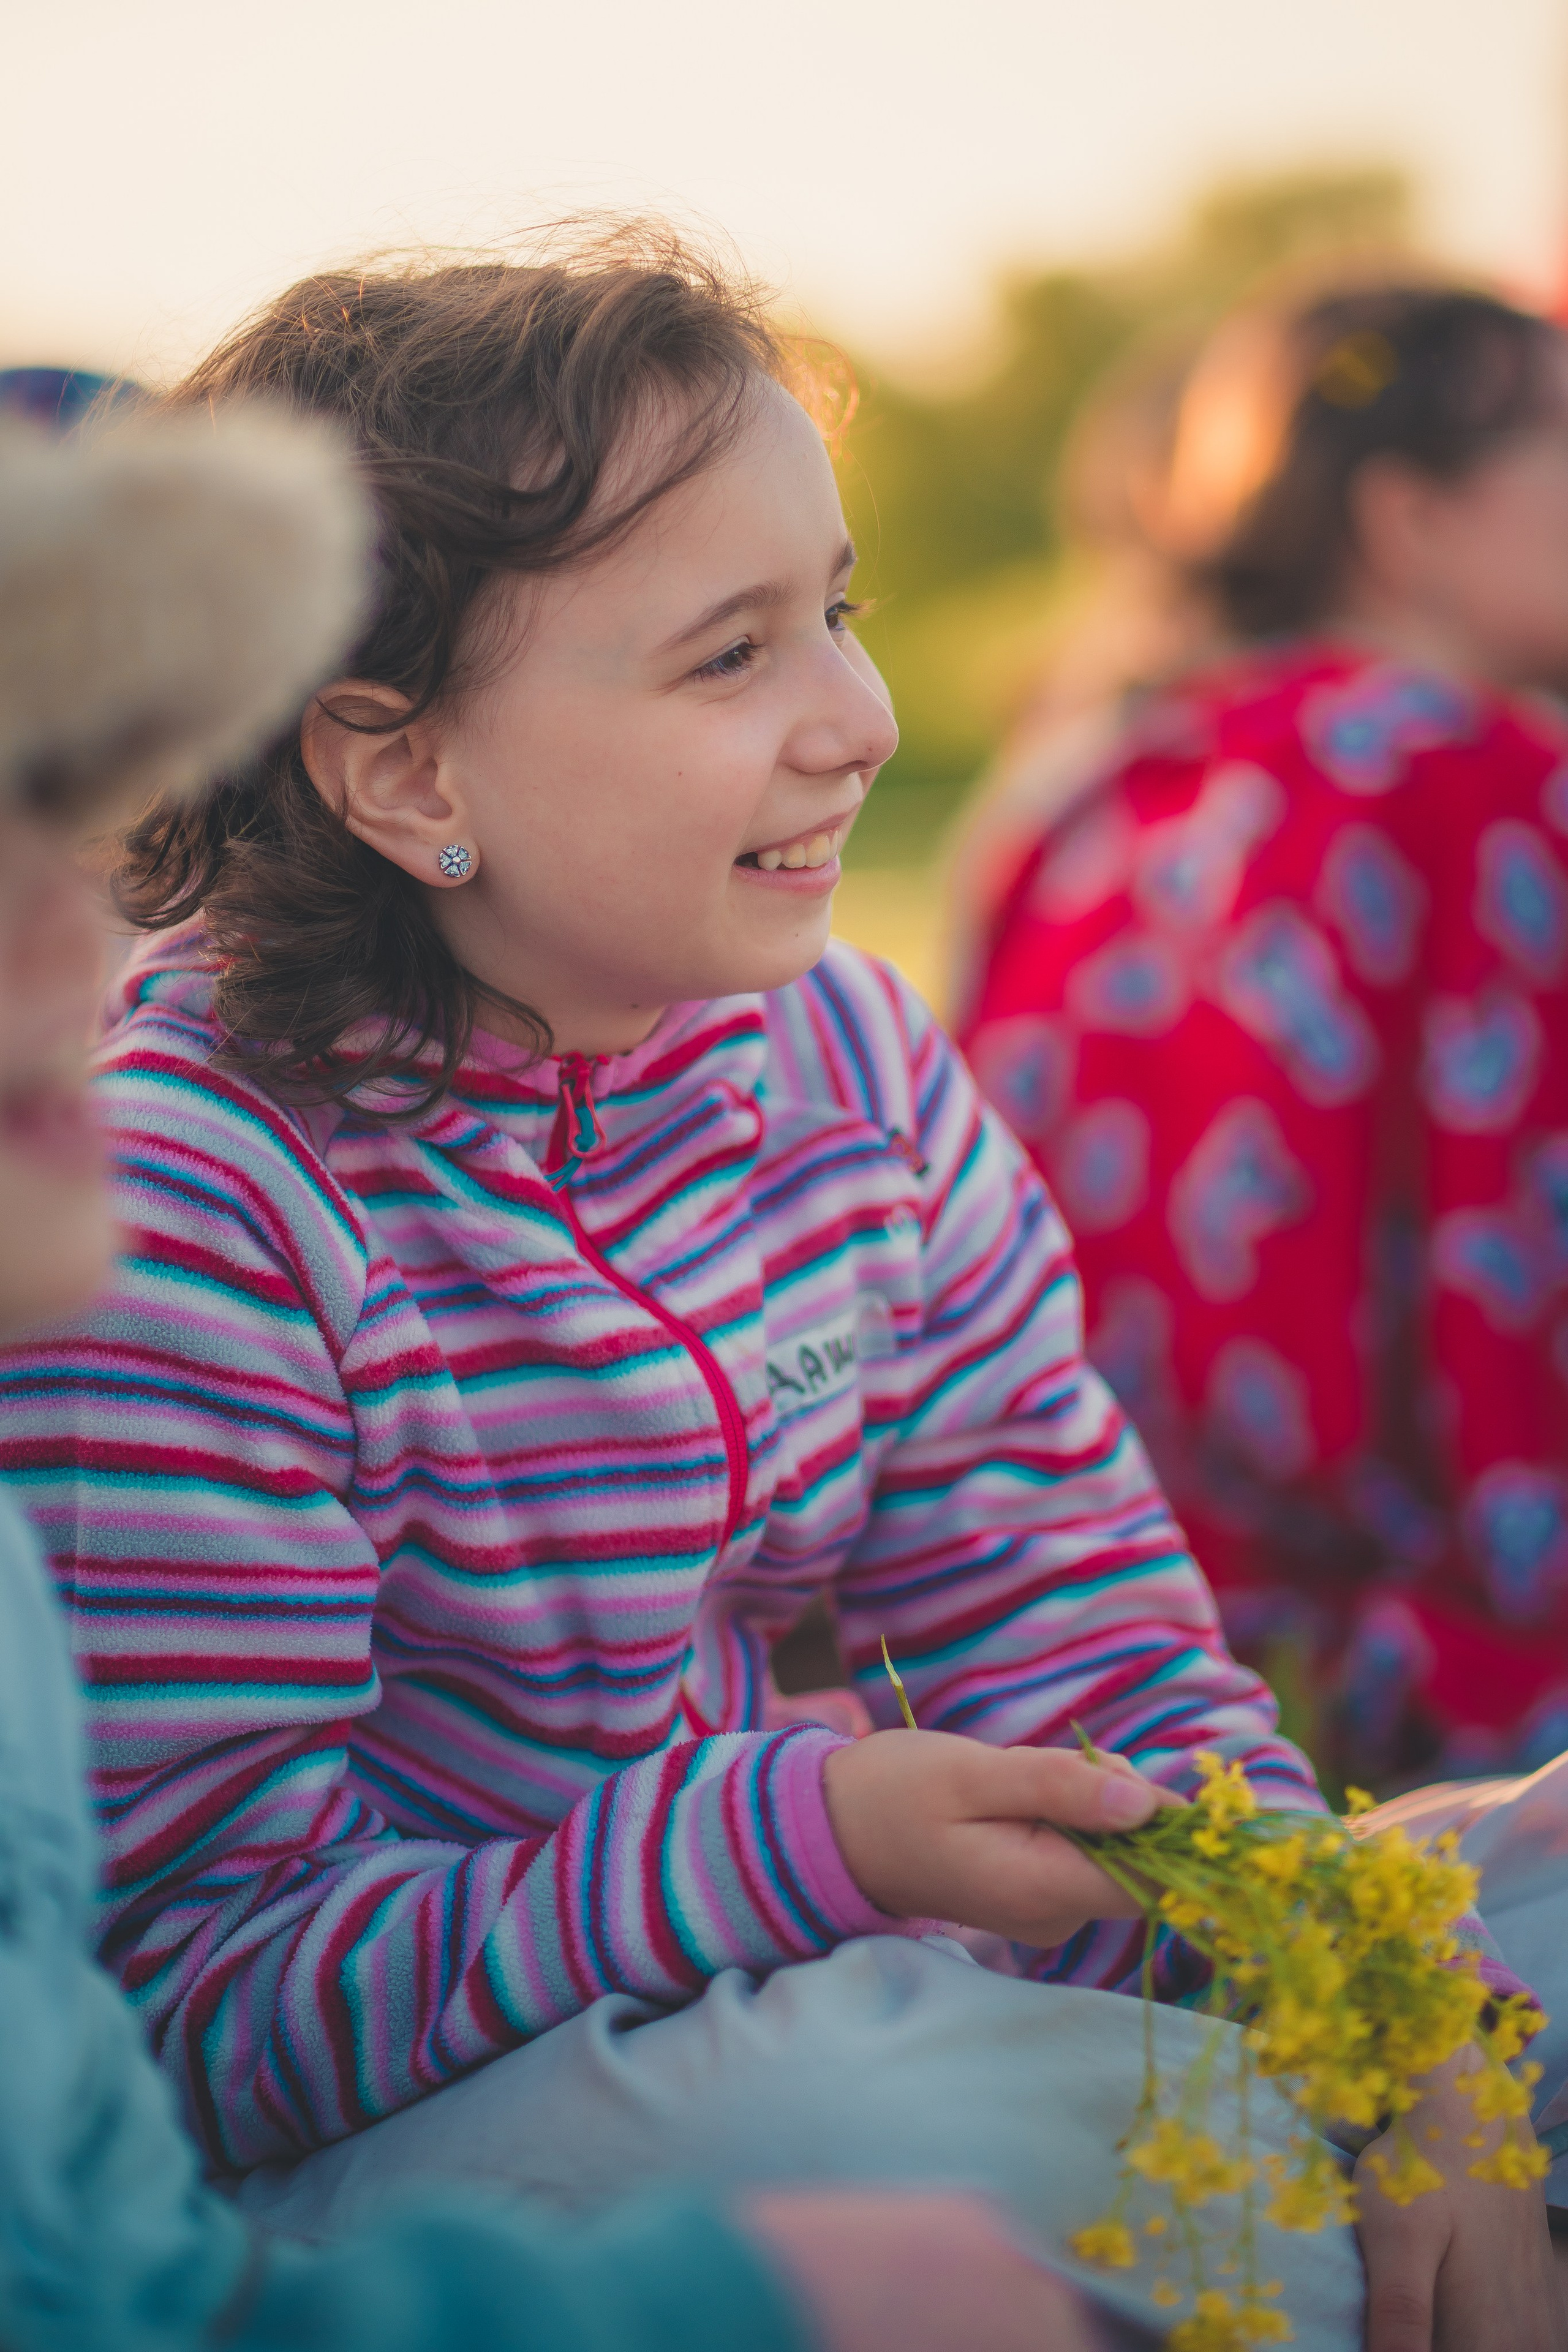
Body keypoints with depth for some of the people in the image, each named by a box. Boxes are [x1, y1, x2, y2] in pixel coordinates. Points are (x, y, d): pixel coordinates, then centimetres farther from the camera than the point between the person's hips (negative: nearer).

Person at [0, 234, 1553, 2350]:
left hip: (749, 1991, 6)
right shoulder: (184, 1204, -19)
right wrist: (791, 1846, -30)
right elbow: (205, 1997, -20)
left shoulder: (854, 1069, 0)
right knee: (848, 2104, -35)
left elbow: (1086, 1649, 1)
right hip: (326, 2163, -5)